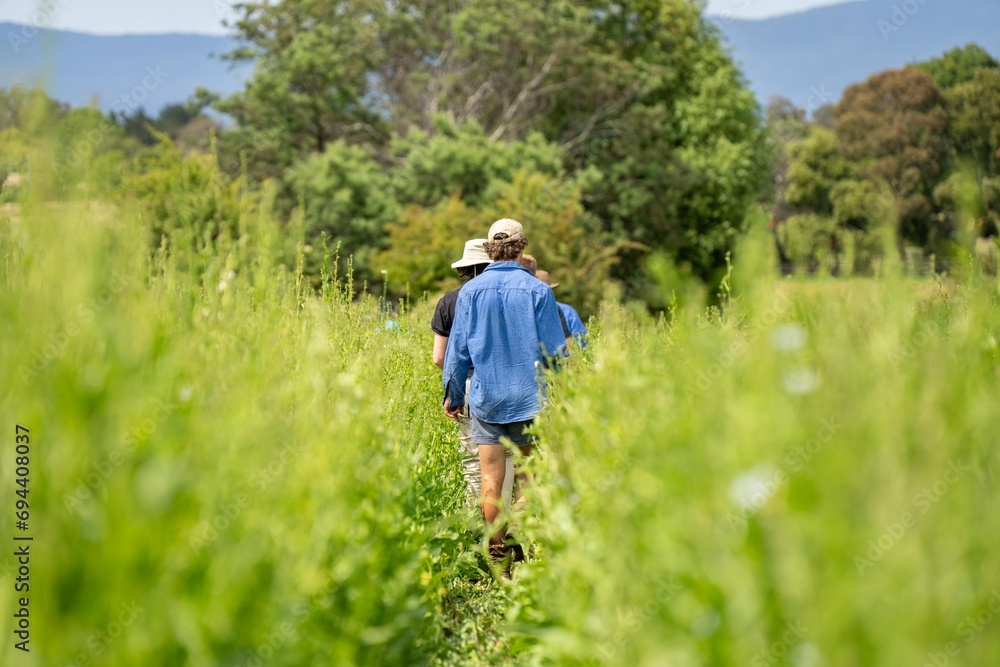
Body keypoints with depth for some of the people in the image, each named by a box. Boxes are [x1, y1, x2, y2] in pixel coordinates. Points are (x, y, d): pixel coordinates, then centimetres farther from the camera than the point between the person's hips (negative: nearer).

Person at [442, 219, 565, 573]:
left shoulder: (471, 291, -2)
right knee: (526, 482, 8)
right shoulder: (538, 290, -5)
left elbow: (457, 349, 2)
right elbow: (554, 350, -3)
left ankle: (498, 561, 5)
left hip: (485, 398, 1)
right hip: (529, 397, -1)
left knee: (491, 481, 3)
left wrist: (453, 395, 14)